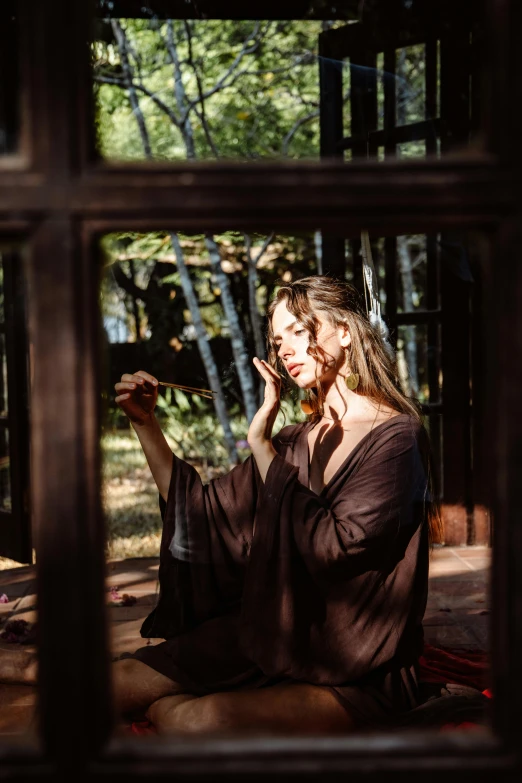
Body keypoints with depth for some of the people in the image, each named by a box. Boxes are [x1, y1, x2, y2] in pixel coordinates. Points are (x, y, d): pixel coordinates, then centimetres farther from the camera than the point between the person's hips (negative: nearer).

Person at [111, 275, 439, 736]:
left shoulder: (396, 437, -13)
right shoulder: (297, 442, 6)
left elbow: (334, 546, -25)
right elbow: (200, 512, 8)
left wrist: (260, 444, -19)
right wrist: (144, 422, 4)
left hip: (358, 675, -6)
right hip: (274, 639, 6)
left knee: (202, 720, -28)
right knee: (120, 683, -6)